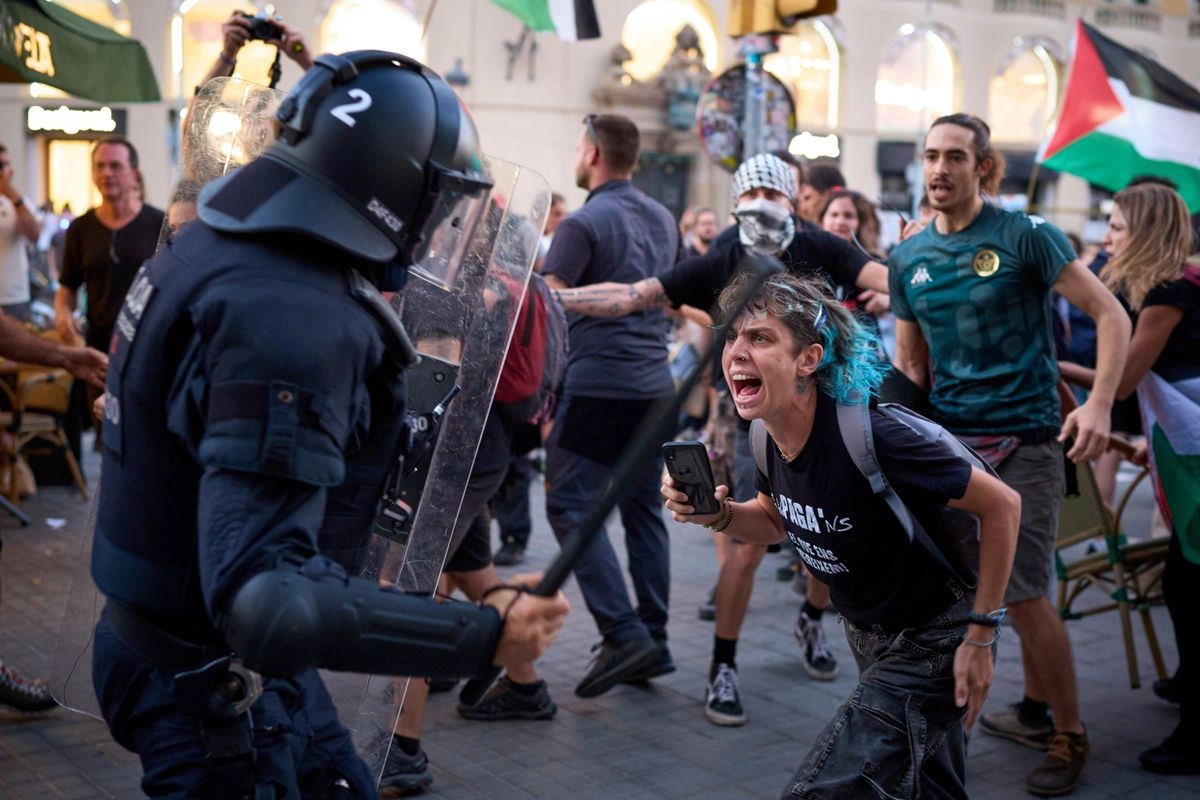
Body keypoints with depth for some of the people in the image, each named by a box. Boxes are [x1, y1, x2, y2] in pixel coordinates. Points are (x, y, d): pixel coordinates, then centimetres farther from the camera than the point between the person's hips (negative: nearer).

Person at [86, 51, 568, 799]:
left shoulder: (225, 241, 2)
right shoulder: (291, 315, -30)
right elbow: (262, 596, -36)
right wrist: (481, 634, -30)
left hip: (219, 655, 9)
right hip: (209, 684, -9)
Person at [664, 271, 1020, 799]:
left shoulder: (870, 440, -33)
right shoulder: (770, 439, -10)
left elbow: (1001, 505, -23)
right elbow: (776, 521, 11)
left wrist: (980, 637, -18)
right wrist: (717, 515, -11)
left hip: (933, 642, -7)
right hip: (868, 635, 7)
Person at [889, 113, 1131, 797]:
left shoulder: (1025, 236, -7)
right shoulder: (909, 258, 7)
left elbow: (1112, 316, -8)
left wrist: (1099, 406, -20)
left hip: (1024, 440, -5)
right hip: (948, 441, 5)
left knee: (1025, 595, -6)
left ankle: (1070, 735, 15)